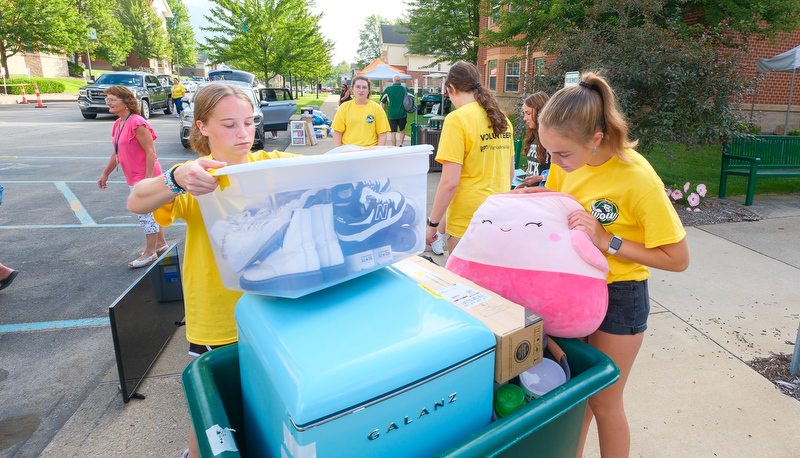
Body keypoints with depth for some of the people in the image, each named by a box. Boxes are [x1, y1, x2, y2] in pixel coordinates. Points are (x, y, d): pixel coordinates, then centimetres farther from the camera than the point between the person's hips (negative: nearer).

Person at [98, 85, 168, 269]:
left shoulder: (137, 124, -19)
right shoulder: (118, 124, 10)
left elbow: (151, 153, -22)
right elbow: (116, 153, 19)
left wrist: (148, 179, -25)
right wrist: (105, 174, 21)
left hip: (144, 177, -9)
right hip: (134, 178, 10)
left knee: (146, 213, -1)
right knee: (152, 211, 18)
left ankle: (150, 253, 10)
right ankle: (161, 244, 31)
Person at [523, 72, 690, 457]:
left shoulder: (638, 180, -25)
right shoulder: (570, 159, -8)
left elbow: (677, 258, -19)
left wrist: (606, 241, -26)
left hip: (619, 297, -5)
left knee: (602, 400, 12)